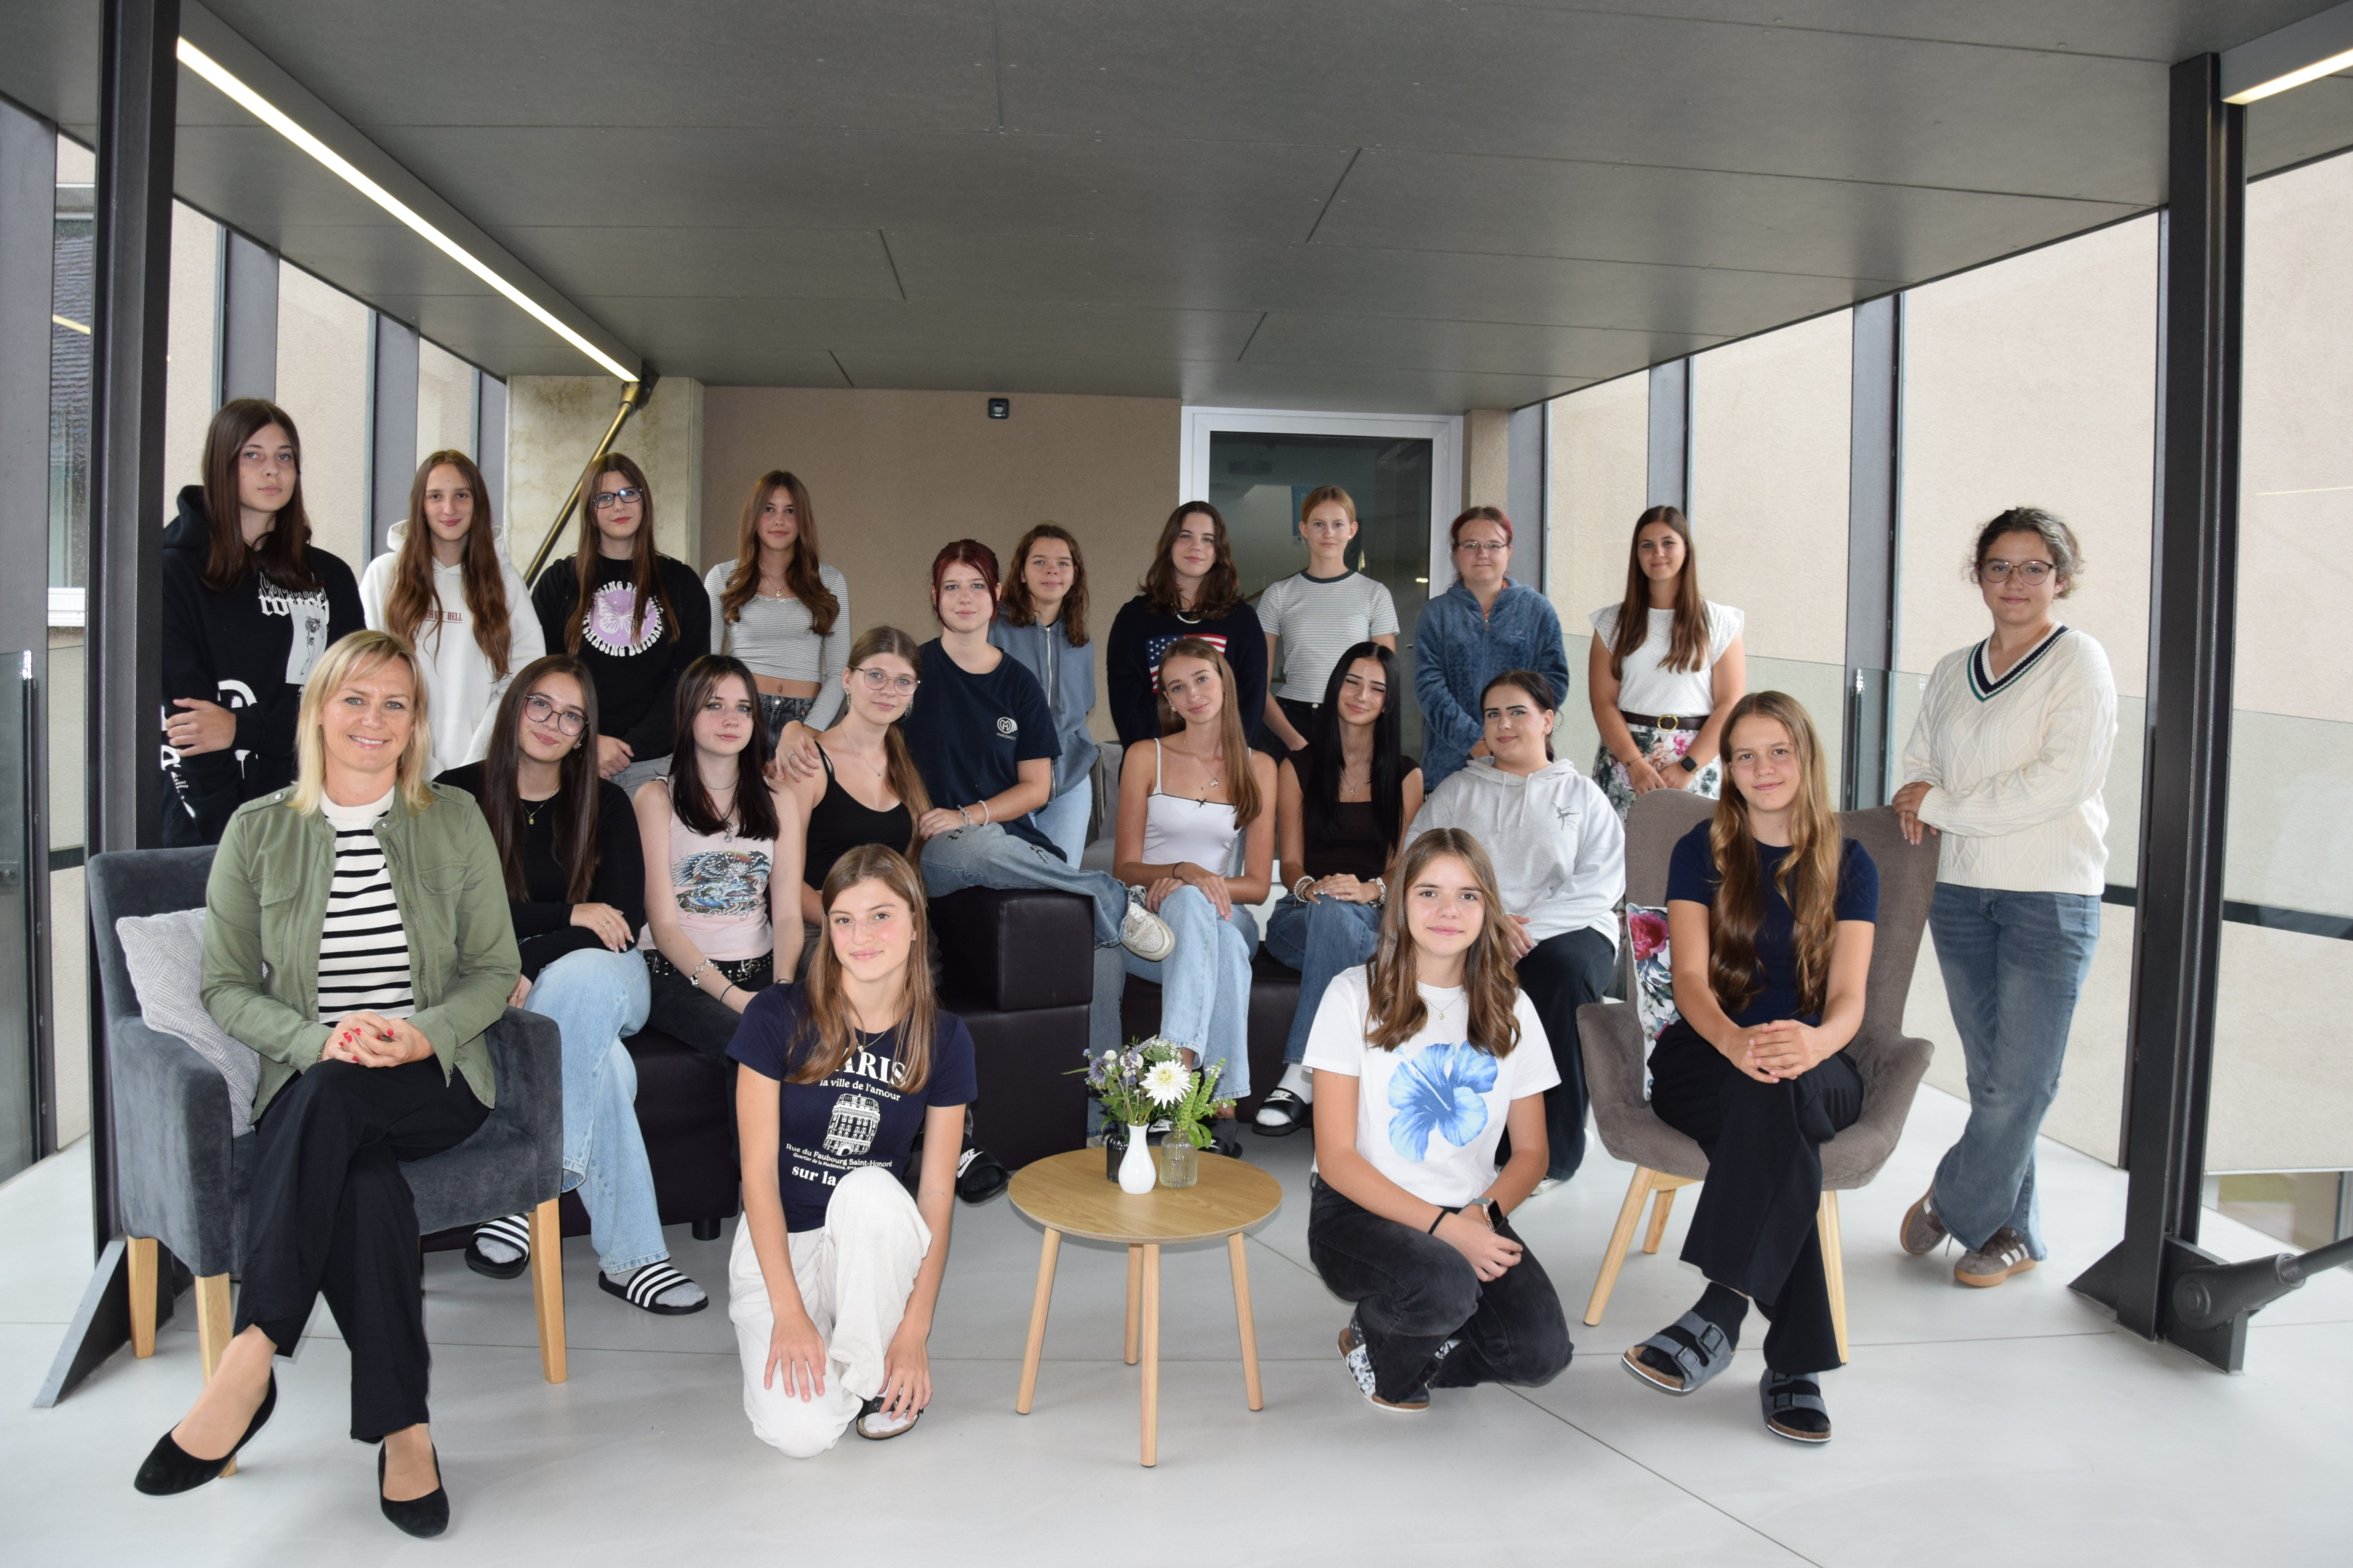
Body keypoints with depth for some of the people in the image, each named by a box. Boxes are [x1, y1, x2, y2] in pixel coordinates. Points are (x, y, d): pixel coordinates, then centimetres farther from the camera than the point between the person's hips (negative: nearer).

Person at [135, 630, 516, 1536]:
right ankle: (402, 1428, -32)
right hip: (308, 1090, 1)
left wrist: (424, 1034, -15)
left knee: (332, 1101, -36)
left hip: (438, 1083, -1)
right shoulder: (258, 830, 7)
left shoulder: (455, 822, 6)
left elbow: (494, 970, 6)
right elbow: (226, 987, 6)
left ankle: (250, 1362, -33)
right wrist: (319, 1038, -14)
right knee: (361, 1173, -35)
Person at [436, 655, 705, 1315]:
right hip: (501, 989, -2)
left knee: (580, 979, -38)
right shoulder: (457, 795, 5)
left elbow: (626, 917, -2)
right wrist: (568, 916, -9)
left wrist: (533, 962, -17)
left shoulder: (605, 805, 9)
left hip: (602, 979, 2)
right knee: (606, 1063, -34)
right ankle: (631, 1255, -31)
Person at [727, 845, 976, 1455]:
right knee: (802, 1432, -24)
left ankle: (874, 1375, -11)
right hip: (779, 1243, -1)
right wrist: (788, 1311, -17)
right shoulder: (778, 1017, -12)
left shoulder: (943, 1039, -6)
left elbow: (936, 1192, -6)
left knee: (870, 1189, -35)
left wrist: (916, 1327, -14)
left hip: (874, 1243, 1)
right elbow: (758, 1170, -12)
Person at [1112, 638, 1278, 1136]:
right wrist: (1183, 871, -19)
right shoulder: (1146, 757, 5)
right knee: (1192, 901, -38)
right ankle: (1223, 1106, -48)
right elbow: (1125, 868, 2)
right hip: (1152, 922, -1)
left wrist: (1211, 882, -16)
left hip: (1226, 917, 1)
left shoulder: (1258, 767, 9)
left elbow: (1258, 884, 4)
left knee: (1196, 904, -37)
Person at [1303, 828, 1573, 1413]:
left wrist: (1483, 1215, -12)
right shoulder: (1355, 996, -8)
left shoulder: (1510, 1010, 4)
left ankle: (1423, 1348, 12)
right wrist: (1443, 1226, -20)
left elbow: (1531, 1151, 9)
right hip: (1362, 1211, -4)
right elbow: (1336, 1157, -11)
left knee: (1542, 1353, -20)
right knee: (1445, 1286, -34)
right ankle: (1375, 1342, 2)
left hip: (1471, 1217, 4)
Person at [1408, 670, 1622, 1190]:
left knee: (1565, 968, -35)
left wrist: (1528, 927, -15)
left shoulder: (1581, 795, 17)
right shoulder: (1456, 791, 20)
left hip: (1565, 931, 0)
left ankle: (1553, 1151, -25)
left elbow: (1600, 883, 1)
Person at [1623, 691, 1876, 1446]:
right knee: (1780, 1140, -35)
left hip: (1817, 1071, 1)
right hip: (1704, 1058, 0)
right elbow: (1690, 979, -8)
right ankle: (1792, 1363, -32)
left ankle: (1718, 1315, -41)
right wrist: (1737, 1042, -32)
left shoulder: (1848, 865, 8)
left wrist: (1813, 1042, -31)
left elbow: (1848, 996, -5)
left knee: (1779, 1092, -37)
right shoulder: (1700, 853, 6)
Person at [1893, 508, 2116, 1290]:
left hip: (2051, 898, -4)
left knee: (2019, 1078, -4)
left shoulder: (2079, 660, -3)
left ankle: (1955, 1202, 16)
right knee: (1992, 1073, 9)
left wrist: (1943, 805, -11)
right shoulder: (1950, 673, 13)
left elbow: (2064, 779, -14)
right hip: (1961, 891, 5)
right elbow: (1918, 769, 17)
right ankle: (2011, 1230, 23)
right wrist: (1920, 803, -6)